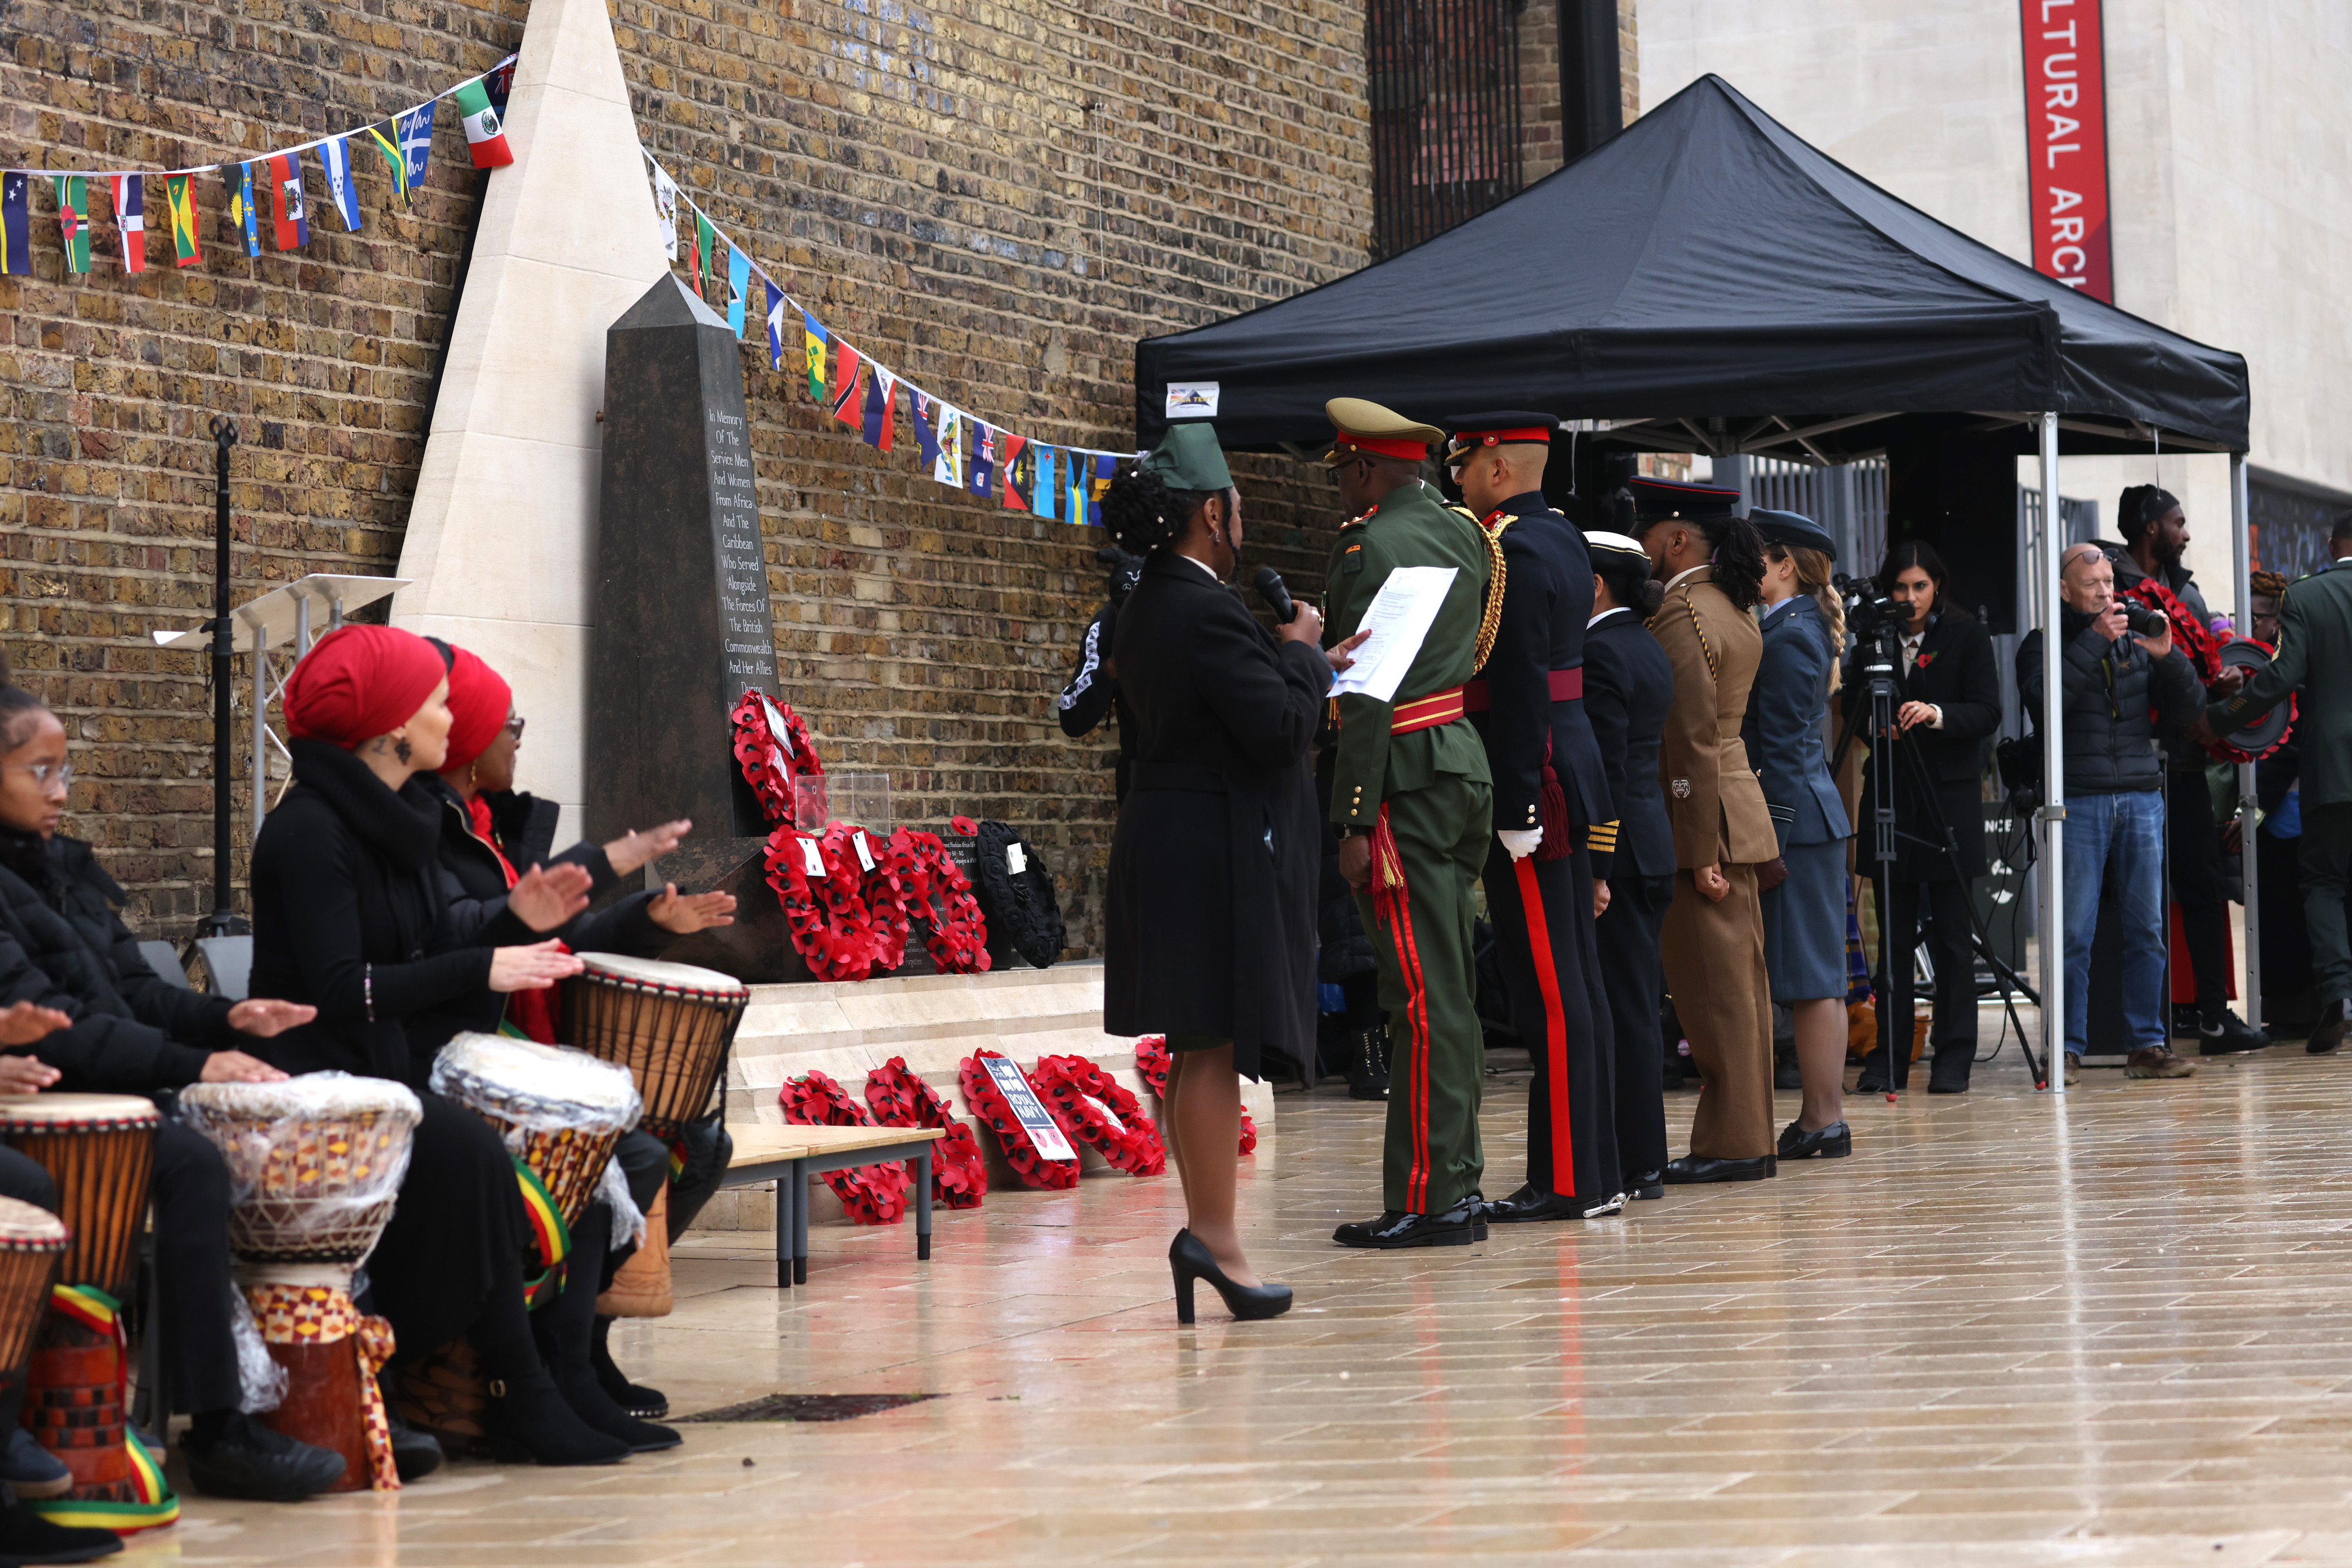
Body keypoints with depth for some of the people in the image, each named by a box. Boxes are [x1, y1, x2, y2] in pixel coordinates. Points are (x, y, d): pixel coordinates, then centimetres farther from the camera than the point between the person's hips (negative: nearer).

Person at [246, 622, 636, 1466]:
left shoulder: (398, 817, 14)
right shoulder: (310, 832, -14)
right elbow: (341, 989, -21)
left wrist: (514, 916, 2)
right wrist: (482, 968, -20)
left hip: (383, 1073, 8)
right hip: (314, 1080, -8)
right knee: (467, 1151, -29)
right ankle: (514, 1391, -18)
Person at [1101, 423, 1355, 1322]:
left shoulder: (1151, 608, 13)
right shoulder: (1206, 612, -18)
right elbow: (1278, 729, -20)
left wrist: (1302, 667, 17)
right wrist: (1301, 655, -4)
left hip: (1173, 841, 10)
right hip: (1217, 851, -10)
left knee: (1199, 1051, 12)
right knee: (1215, 1048, -8)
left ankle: (1206, 1233, 16)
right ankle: (1213, 1237, -7)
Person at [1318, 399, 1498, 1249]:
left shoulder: (1373, 548, -12)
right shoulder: (1464, 534, 15)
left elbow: (1369, 690, -17)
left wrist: (1354, 820, -18)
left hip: (1408, 779, -9)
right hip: (1465, 764, 9)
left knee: (1422, 997, -8)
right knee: (1450, 992, 13)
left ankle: (1427, 1201, -7)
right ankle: (1459, 1182, 17)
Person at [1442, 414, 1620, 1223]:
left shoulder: (1510, 554, -15)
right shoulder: (1562, 537, 16)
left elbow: (1520, 692, -20)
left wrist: (1516, 811, -20)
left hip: (1531, 787, -10)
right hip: (1574, 781, 10)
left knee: (1547, 988, -7)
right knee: (1576, 980, 12)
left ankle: (1566, 1182, -5)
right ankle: (1596, 1170, 16)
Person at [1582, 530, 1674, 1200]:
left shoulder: (1600, 653, -14)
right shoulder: (1649, 648, 15)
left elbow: (1605, 766, -19)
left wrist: (1594, 867, -20)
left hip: (1617, 844, -10)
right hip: (1651, 841, 10)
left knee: (1619, 1005, -6)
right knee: (1634, 1003, 12)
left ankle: (1635, 1166, -3)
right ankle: (1642, 1161, 16)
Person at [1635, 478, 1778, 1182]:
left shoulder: (1681, 615, -15)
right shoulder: (1736, 610, 15)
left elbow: (1693, 738, -18)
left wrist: (1701, 852, -19)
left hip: (1703, 817, -9)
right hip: (1741, 812, 9)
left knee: (1714, 986, -5)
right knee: (1739, 982, 11)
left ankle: (1731, 1144, -2)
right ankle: (1750, 1135, 16)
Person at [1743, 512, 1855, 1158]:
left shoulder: (1787, 637, -14)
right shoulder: (1805, 627, 15)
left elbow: (1783, 749, -16)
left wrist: (1769, 837, -16)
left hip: (1792, 815, -10)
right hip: (1813, 815, 10)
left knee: (1808, 978, -6)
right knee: (1816, 977, 10)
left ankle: (1822, 1121, -4)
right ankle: (1825, 1117, 13)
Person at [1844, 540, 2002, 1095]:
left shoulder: (1967, 637, 2)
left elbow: (1987, 712, -6)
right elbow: (1852, 708, 9)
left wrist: (1938, 714, -24)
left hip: (1951, 797, -2)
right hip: (1891, 797, 2)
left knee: (1952, 934, -2)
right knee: (1895, 934, 4)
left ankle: (1954, 1060, 2)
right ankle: (1888, 1059, 8)